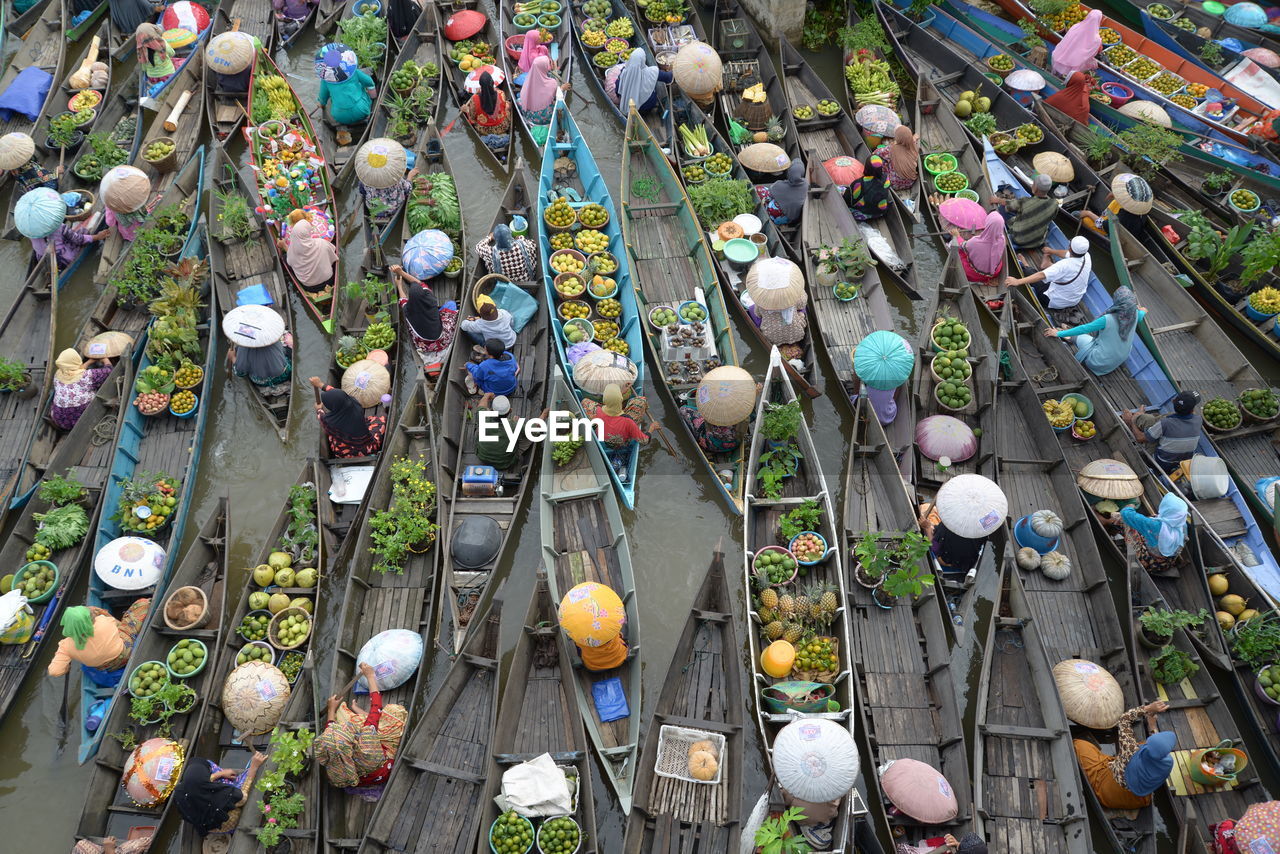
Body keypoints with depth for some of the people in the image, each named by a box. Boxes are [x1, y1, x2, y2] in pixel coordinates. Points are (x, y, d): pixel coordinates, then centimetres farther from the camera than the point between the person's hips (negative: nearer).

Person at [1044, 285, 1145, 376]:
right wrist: (1142, 312, 36)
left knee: (1080, 336, 17)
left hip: (1102, 362, -6)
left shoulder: (1108, 320, -33)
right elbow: (1140, 317, 10)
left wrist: (1058, 333, -14)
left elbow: (1083, 329, -24)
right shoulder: (1134, 313, -16)